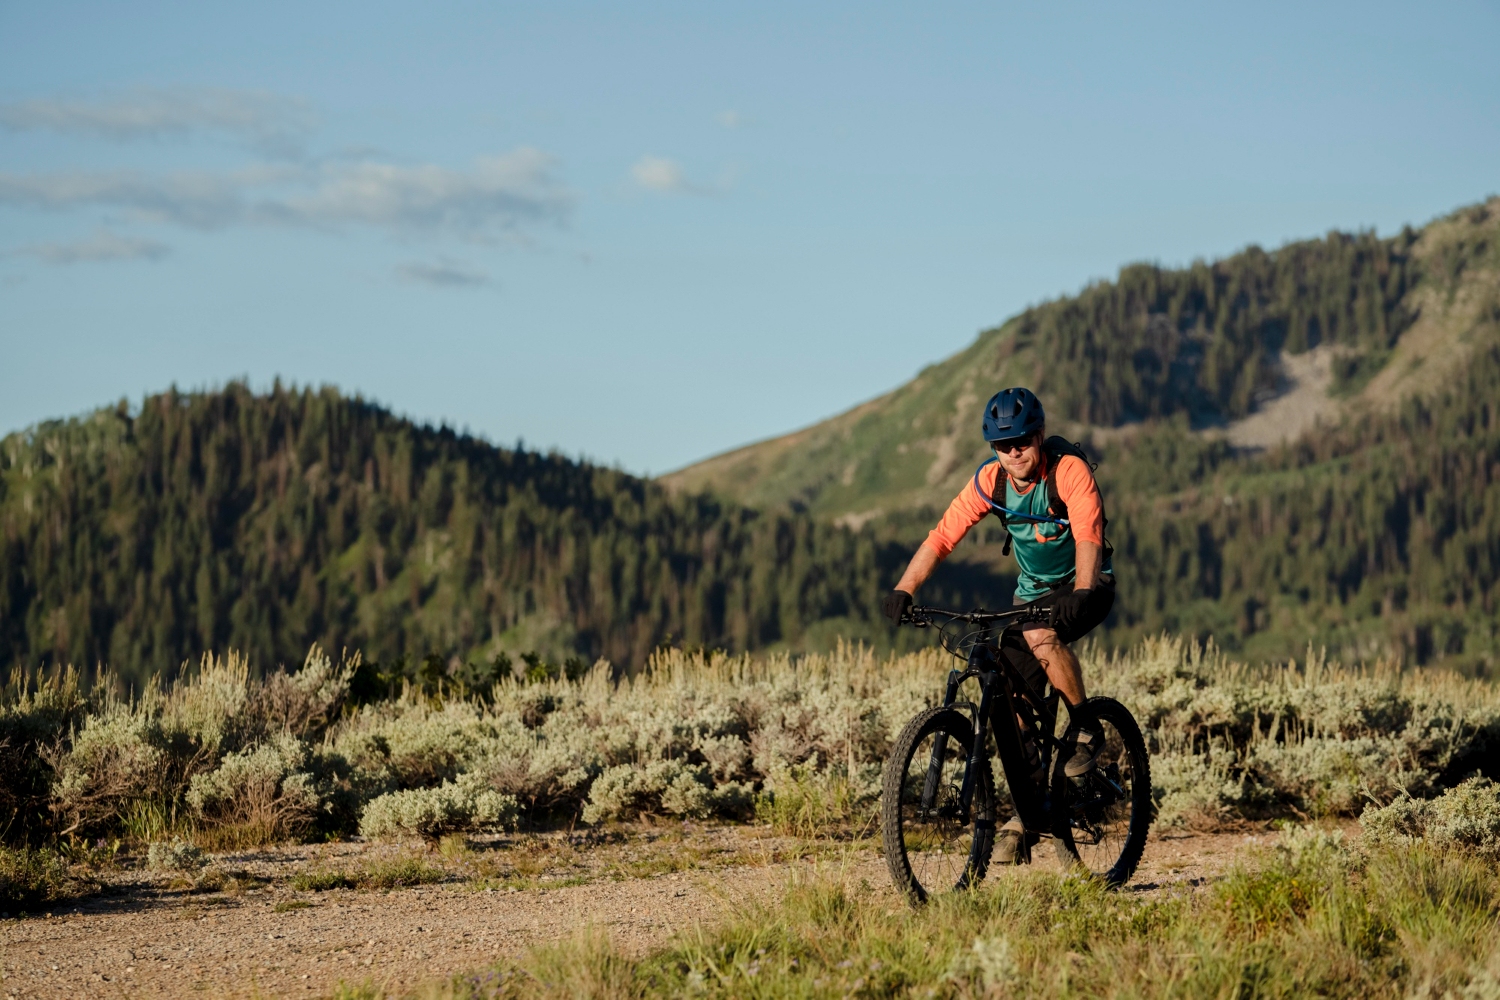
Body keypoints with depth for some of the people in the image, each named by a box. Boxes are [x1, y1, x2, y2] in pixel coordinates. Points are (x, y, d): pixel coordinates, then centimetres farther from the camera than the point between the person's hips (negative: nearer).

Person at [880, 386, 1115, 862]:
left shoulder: (1069, 469, -24)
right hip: (1032, 591, 5)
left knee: (1042, 638, -36)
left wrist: (1081, 593, -52)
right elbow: (942, 536, -17)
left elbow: (1088, 536, -36)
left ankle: (1086, 731, -15)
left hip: (1086, 586, -5)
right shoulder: (991, 481, -12)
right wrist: (903, 590, -31)